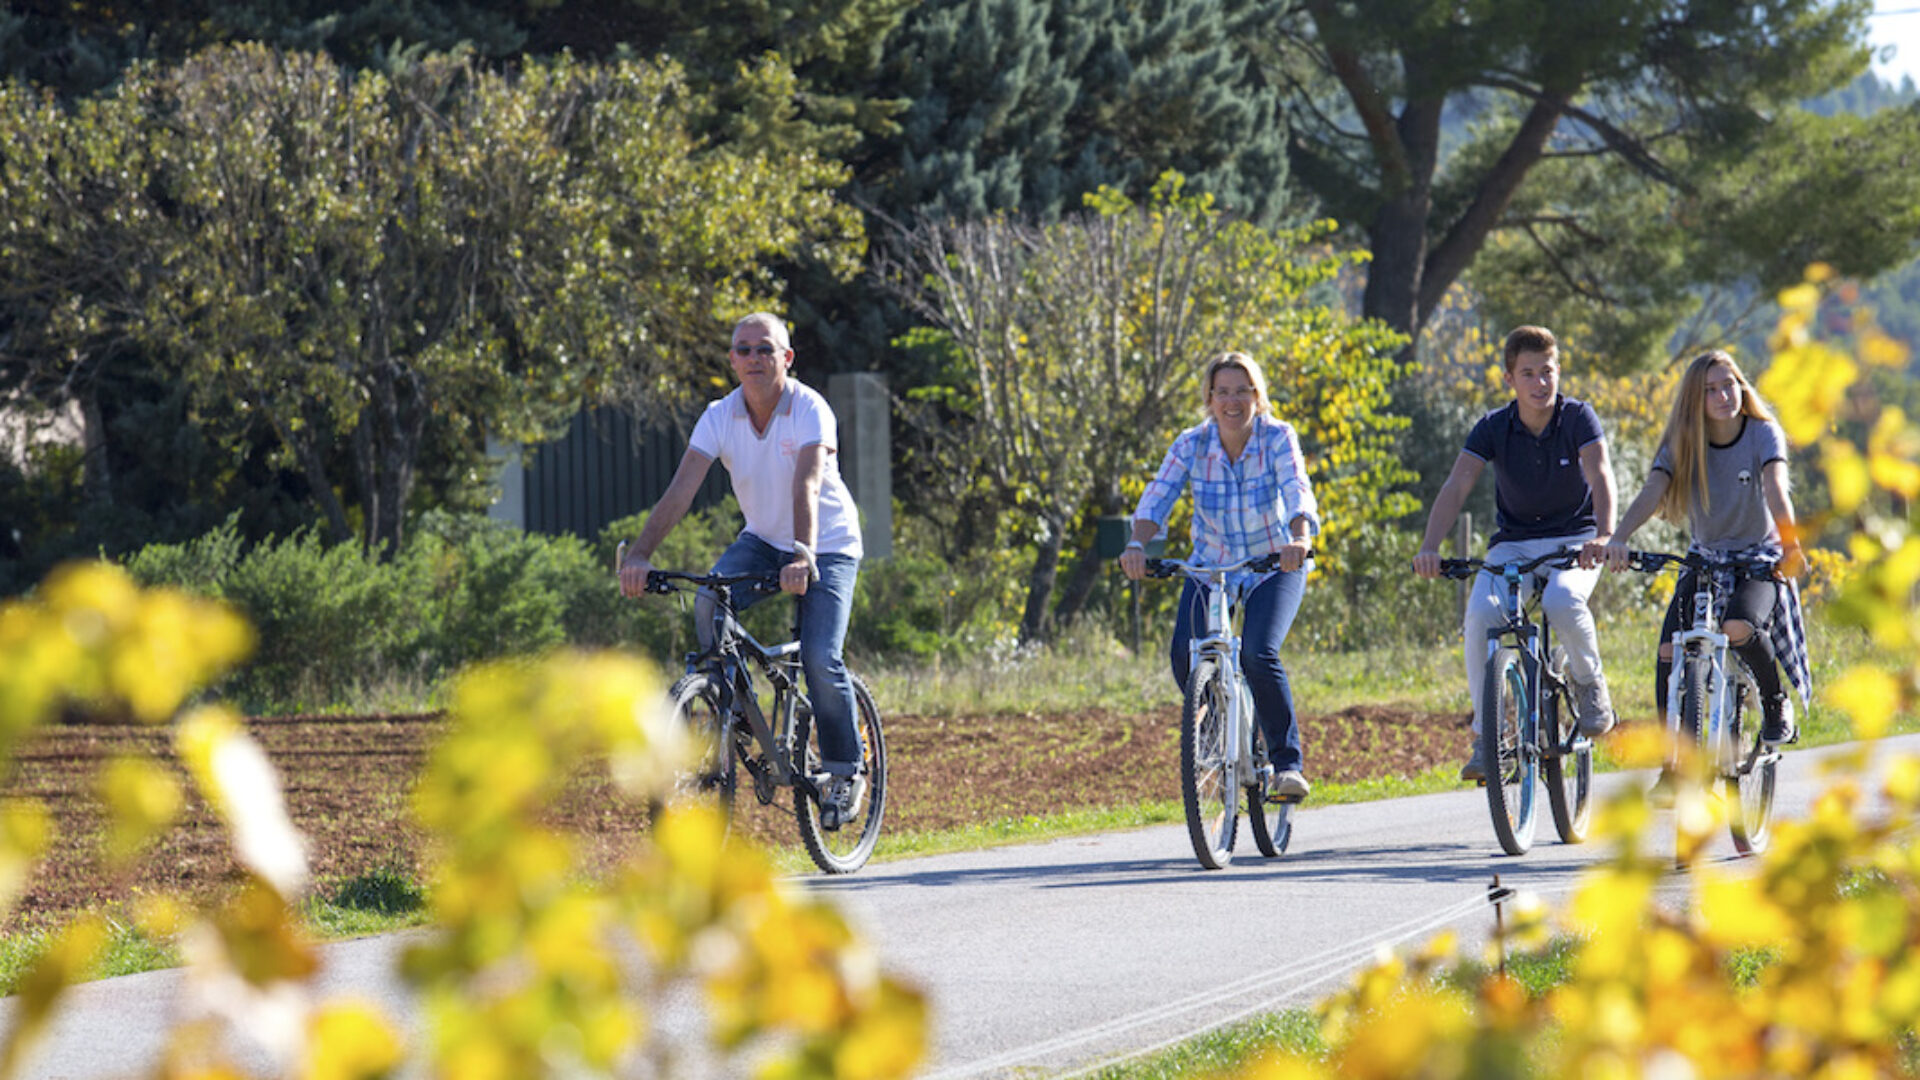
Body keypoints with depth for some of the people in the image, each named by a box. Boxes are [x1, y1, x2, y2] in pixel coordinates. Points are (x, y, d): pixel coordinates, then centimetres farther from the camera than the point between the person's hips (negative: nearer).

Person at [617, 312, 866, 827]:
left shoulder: (811, 411, -22)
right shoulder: (720, 417, -12)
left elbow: (807, 486, -37)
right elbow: (680, 490, -21)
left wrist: (803, 556, -53)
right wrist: (640, 553, -35)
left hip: (829, 544, -4)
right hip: (762, 539, 4)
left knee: (820, 659, -19)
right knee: (709, 606, -25)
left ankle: (845, 770, 3)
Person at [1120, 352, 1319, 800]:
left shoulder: (1278, 438, -17)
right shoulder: (1192, 445, -11)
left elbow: (1298, 493, -31)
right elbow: (1157, 497, -21)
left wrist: (1298, 541, -52)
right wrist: (1138, 544, -41)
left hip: (1273, 566, -3)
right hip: (1211, 565, 3)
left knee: (1259, 655, -27)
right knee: (1186, 657, -19)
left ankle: (1287, 763, -15)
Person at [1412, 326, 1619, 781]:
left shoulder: (1578, 417, -11)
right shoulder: (1493, 428, -7)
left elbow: (1600, 475, -25)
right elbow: (1457, 486, -18)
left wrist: (1604, 535, -45)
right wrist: (1430, 547, -34)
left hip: (1573, 541, -2)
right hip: (1513, 543, 2)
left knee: (1562, 601, -36)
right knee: (1481, 612, -28)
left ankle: (1589, 680, -4)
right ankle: (1486, 732, -14)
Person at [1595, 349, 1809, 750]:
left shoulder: (1763, 434, -12)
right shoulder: (1683, 445, -7)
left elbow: (1776, 488, -29)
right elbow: (1652, 492, -22)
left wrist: (1790, 543, -47)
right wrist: (1617, 539, -40)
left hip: (1759, 560, -3)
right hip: (1705, 558, 3)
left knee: (1738, 627, -32)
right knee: (1670, 650, -16)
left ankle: (1775, 703, -4)